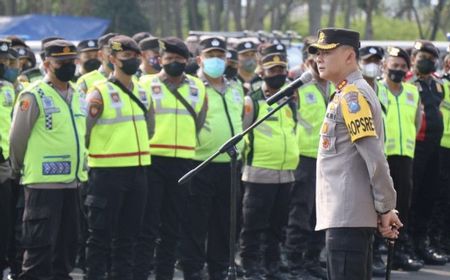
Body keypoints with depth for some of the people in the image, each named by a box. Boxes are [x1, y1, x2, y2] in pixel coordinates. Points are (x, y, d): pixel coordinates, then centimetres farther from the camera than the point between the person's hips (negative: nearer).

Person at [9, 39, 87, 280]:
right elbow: (17, 138, -5)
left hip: (72, 180, 7)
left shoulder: (76, 96, 14)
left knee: (67, 242, 12)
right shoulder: (34, 95, -9)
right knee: (41, 244, -8)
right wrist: (21, 168, 5)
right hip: (43, 181, -7)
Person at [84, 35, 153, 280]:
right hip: (107, 172, -6)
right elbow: (83, 130, -10)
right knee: (101, 233, -3)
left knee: (128, 232, 11)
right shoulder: (100, 93, -9)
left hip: (138, 170, 6)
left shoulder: (143, 93, 13)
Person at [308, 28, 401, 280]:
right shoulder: (346, 95, 18)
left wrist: (386, 208, -15)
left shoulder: (352, 96, -13)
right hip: (353, 217, 10)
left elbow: (375, 157, -19)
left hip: (347, 217, -10)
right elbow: (372, 157, 20)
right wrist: (384, 209, 16)